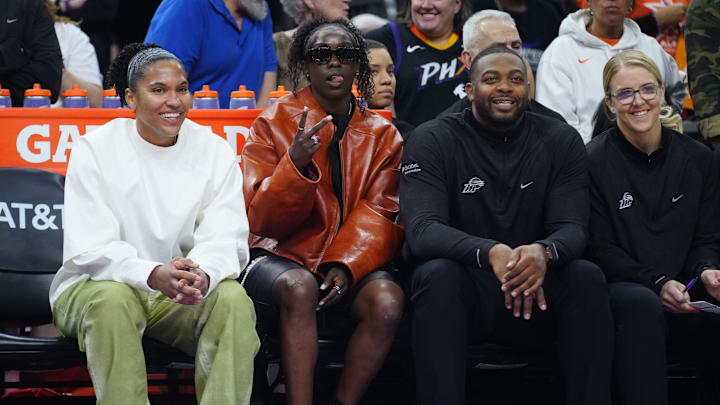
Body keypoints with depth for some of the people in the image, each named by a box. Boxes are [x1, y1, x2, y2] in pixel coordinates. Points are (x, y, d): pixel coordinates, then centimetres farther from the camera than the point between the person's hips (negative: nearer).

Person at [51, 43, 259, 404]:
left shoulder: (214, 151, 2)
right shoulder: (95, 149, -6)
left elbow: (225, 239, -9)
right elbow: (89, 250, -15)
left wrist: (203, 275, -35)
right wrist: (154, 275, -34)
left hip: (184, 294, 2)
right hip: (94, 286, -2)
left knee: (233, 300, -27)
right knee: (113, 299, -35)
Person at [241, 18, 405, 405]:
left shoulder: (382, 134, 11)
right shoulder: (274, 123, 4)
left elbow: (380, 214, 0)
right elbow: (263, 219, -2)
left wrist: (346, 266, -19)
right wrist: (296, 165, -21)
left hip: (353, 263, 2)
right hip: (282, 258, -2)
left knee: (388, 299, -30)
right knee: (299, 285, -36)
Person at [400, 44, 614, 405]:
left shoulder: (561, 141, 4)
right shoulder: (431, 141, -4)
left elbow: (572, 227, -8)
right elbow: (421, 229, -19)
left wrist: (543, 252, -35)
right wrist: (491, 253, -39)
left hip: (534, 294, 2)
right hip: (459, 293, -2)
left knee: (588, 277, -26)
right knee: (437, 273, -34)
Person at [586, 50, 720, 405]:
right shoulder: (593, 162, -2)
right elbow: (600, 249, -3)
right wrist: (656, 284, -17)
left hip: (684, 295, 4)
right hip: (620, 287, -4)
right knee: (640, 303, -40)